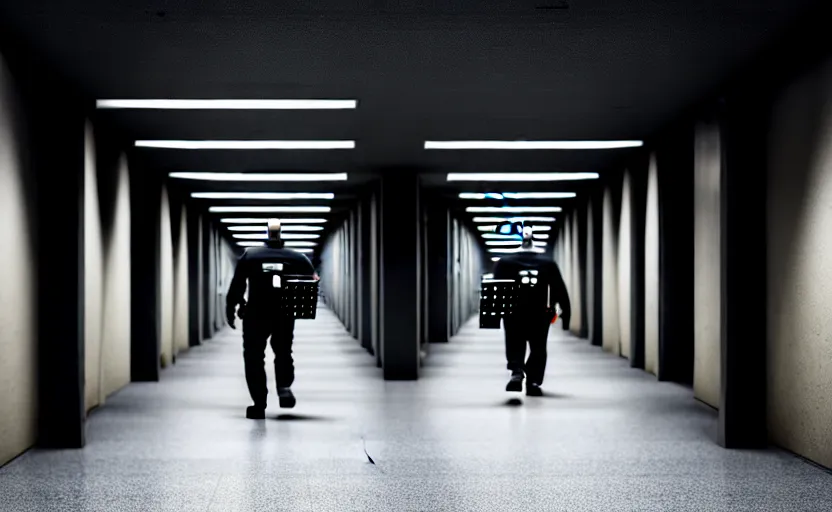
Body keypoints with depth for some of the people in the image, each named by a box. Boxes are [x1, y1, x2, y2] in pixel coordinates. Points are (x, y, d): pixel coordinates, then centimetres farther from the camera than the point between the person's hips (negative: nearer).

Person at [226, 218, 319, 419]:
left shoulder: (249, 256, -1)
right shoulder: (297, 258, 0)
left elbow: (236, 286, -2)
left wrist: (230, 310, 6)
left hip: (255, 316, -1)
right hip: (285, 317, 1)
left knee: (254, 358, 8)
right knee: (283, 353, 22)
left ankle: (259, 405, 4)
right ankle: (284, 387, -3)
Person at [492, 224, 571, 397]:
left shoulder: (503, 263, 1)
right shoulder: (548, 264, 4)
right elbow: (560, 291, 3)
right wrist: (566, 312, 6)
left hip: (513, 314, -1)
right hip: (540, 315, 1)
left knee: (515, 346, 10)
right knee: (538, 349, 13)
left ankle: (516, 373, -14)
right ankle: (533, 382, 6)